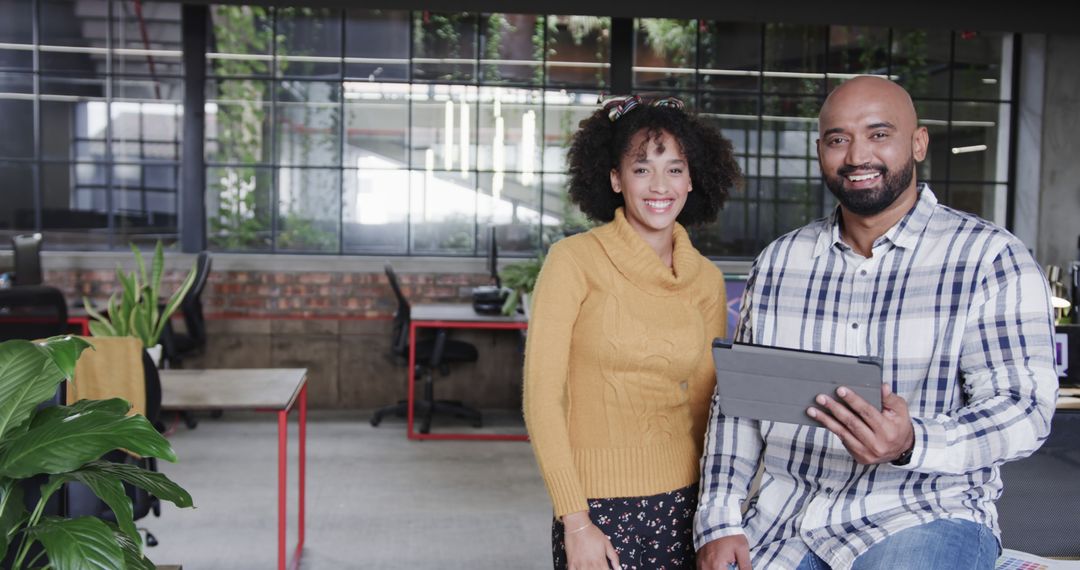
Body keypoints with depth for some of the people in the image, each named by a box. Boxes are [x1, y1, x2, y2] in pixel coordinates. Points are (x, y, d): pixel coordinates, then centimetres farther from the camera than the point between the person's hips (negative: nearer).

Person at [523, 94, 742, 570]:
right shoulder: (574, 260, -9)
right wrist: (575, 522, -12)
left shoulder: (707, 279, 3)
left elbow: (705, 403, 11)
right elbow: (541, 396, -10)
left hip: (683, 501, 4)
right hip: (597, 502, -4)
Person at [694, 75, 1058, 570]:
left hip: (924, 516, -3)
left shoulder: (991, 258, -4)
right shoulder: (779, 261, 9)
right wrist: (720, 521, -1)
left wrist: (912, 444, -28)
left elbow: (1024, 410, -9)